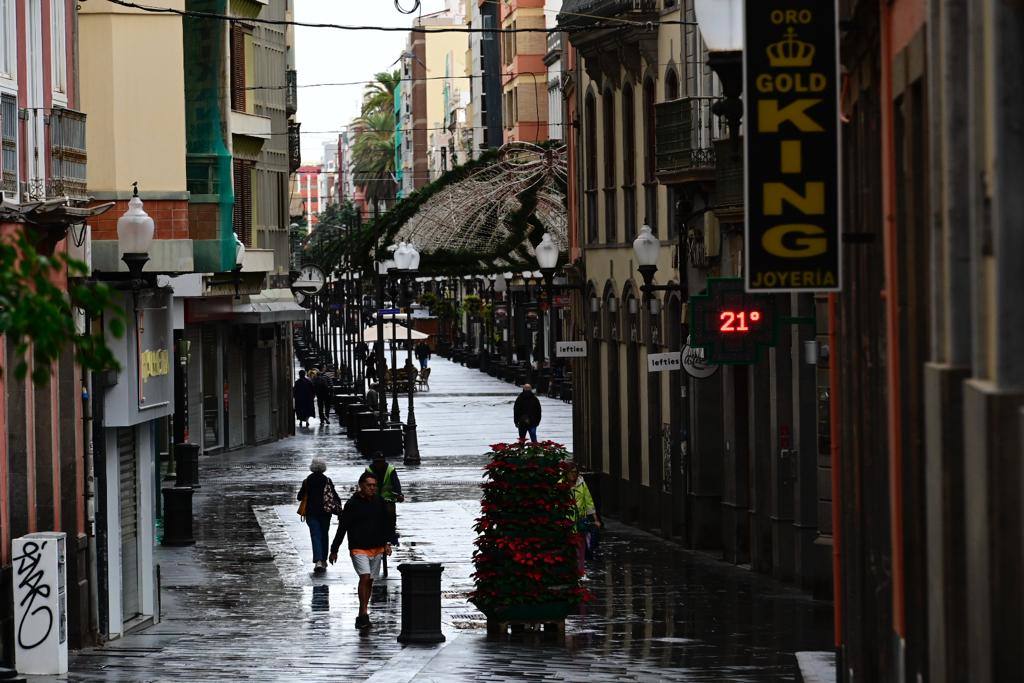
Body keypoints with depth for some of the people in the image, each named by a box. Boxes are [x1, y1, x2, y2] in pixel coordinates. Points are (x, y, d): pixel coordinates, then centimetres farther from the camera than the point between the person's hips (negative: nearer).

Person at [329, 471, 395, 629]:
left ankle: (362, 616, 18)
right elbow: (342, 528, -6)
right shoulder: (352, 504, -9)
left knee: (370, 581, 9)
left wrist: (387, 542, 7)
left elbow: (387, 522, 16)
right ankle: (363, 614, -18)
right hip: (358, 548, -5)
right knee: (365, 577, -19)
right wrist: (334, 550, -5)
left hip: (377, 548, 5)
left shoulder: (379, 502, 5)